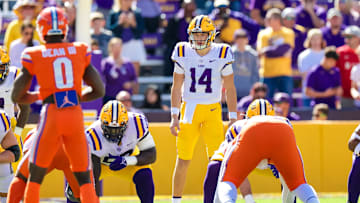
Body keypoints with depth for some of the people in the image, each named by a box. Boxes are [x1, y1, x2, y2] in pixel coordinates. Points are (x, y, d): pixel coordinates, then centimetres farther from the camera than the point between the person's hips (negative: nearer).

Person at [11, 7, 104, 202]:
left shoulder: (34, 56, 1)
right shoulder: (80, 52, 6)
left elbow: (16, 96, 6)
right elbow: (99, 91, 9)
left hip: (51, 115, -2)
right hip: (76, 114, 2)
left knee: (35, 176, 12)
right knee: (83, 177, 11)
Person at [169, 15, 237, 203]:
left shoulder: (221, 54, -5)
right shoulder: (183, 53, -2)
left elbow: (229, 88, 2)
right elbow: (176, 87, 6)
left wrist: (233, 119, 1)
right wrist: (174, 116, 2)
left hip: (213, 110, -1)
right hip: (189, 109, 1)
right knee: (183, 160, 2)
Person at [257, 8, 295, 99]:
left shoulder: (288, 33, 8)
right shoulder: (263, 34, 10)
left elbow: (287, 52, -3)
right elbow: (261, 52, -3)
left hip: (284, 74, 0)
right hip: (267, 73, 0)